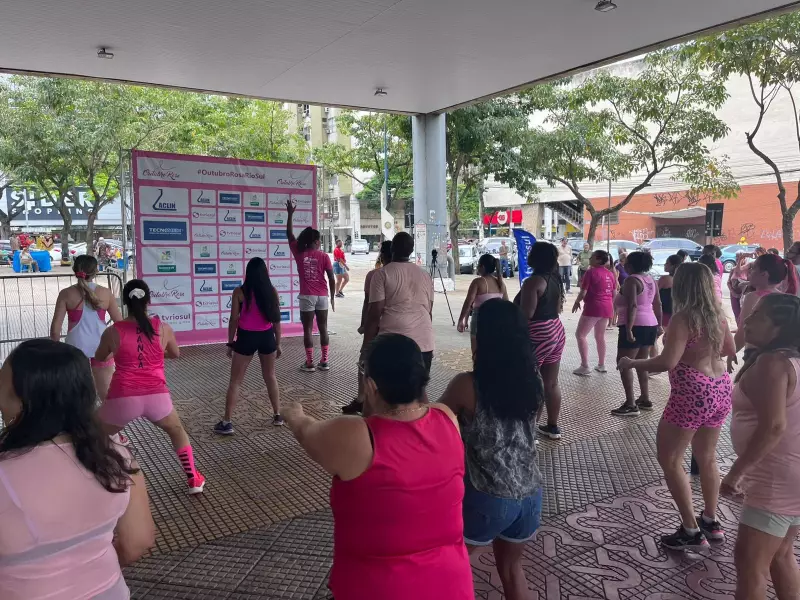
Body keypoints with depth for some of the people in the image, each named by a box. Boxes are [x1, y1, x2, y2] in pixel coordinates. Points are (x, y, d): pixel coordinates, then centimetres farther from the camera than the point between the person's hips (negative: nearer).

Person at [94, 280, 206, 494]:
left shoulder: (113, 332, -2)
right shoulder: (164, 328, 1)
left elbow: (99, 358, 18)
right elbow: (175, 354, 21)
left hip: (123, 398, -1)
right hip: (156, 396, 1)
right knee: (177, 431, 30)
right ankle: (193, 479, 27)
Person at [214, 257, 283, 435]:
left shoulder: (239, 292, -9)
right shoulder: (272, 291, -2)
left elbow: (234, 320, -6)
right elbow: (276, 320, 1)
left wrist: (230, 343, 5)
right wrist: (278, 343, 11)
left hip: (246, 338, -3)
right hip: (267, 337, 3)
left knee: (235, 381, 6)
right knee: (270, 377, 20)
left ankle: (226, 423, 7)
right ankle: (277, 415, 26)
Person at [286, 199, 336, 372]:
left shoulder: (299, 253, -1)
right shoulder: (324, 256, -2)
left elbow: (289, 235, 11)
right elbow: (331, 279, -3)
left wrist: (290, 214, 17)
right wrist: (332, 297, 7)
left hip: (307, 296, -1)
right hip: (322, 296, 1)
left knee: (307, 329, 4)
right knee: (323, 329, 9)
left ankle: (309, 363, 6)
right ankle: (324, 362, 13)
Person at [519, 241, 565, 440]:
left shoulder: (533, 282, -18)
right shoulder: (555, 279, 9)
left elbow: (526, 314, -21)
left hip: (537, 335, -9)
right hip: (556, 331, 9)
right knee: (551, 383, 14)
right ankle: (552, 426, 23)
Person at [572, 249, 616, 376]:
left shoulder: (591, 272, -11)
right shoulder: (610, 274, 12)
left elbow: (583, 293, -13)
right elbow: (614, 294, 16)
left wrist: (577, 302, 4)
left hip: (593, 308, -8)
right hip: (607, 308, 8)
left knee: (580, 334, 0)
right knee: (600, 336, 20)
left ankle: (585, 366, -6)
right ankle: (601, 365, 24)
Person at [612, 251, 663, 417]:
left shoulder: (631, 280, -13)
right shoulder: (650, 280, 13)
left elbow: (632, 306, -23)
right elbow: (658, 305, 17)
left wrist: (628, 329, -26)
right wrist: (659, 325, 24)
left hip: (636, 326, -9)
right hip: (650, 325, 9)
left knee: (624, 364, -5)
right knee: (641, 363, 18)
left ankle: (631, 405, -7)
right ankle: (645, 399, 23)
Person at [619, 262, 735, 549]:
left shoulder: (683, 318, -18)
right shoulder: (718, 314, 4)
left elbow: (667, 362, -23)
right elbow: (729, 349, 19)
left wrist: (631, 363, -10)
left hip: (693, 394, -8)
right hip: (721, 390, 8)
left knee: (669, 460, 6)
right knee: (707, 458, 22)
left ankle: (691, 531, 9)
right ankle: (711, 522, 34)